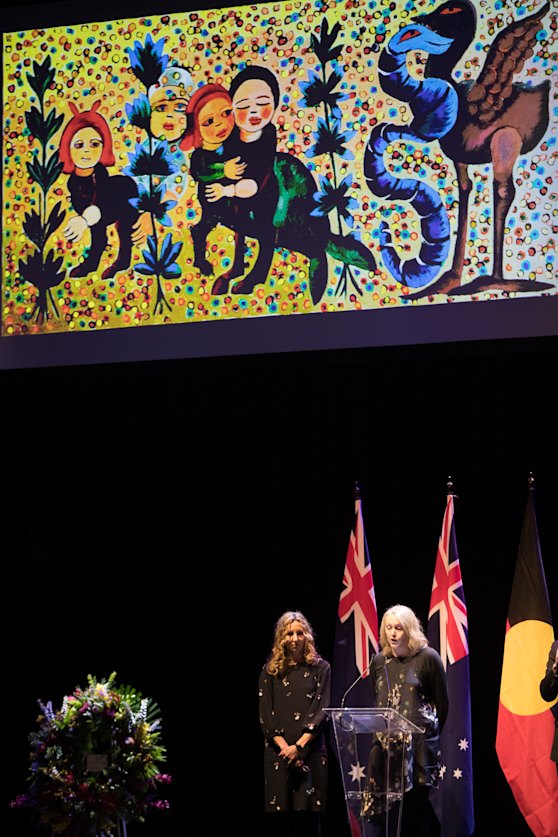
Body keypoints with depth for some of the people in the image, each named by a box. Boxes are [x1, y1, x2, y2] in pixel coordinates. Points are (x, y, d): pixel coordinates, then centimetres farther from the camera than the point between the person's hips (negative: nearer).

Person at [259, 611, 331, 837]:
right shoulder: (270, 671, 11)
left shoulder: (320, 668, 7)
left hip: (310, 753, -1)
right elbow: (265, 715, 4)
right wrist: (285, 747, -10)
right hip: (277, 753, 1)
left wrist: (299, 746, -11)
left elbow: (321, 710, -1)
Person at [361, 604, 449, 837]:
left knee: (415, 804, -5)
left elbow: (443, 704, 2)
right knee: (386, 807, 0)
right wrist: (380, 733, 15)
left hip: (418, 746, -4)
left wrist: (428, 734, 8)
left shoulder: (428, 657, -3)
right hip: (385, 745, 4)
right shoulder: (379, 661, 11)